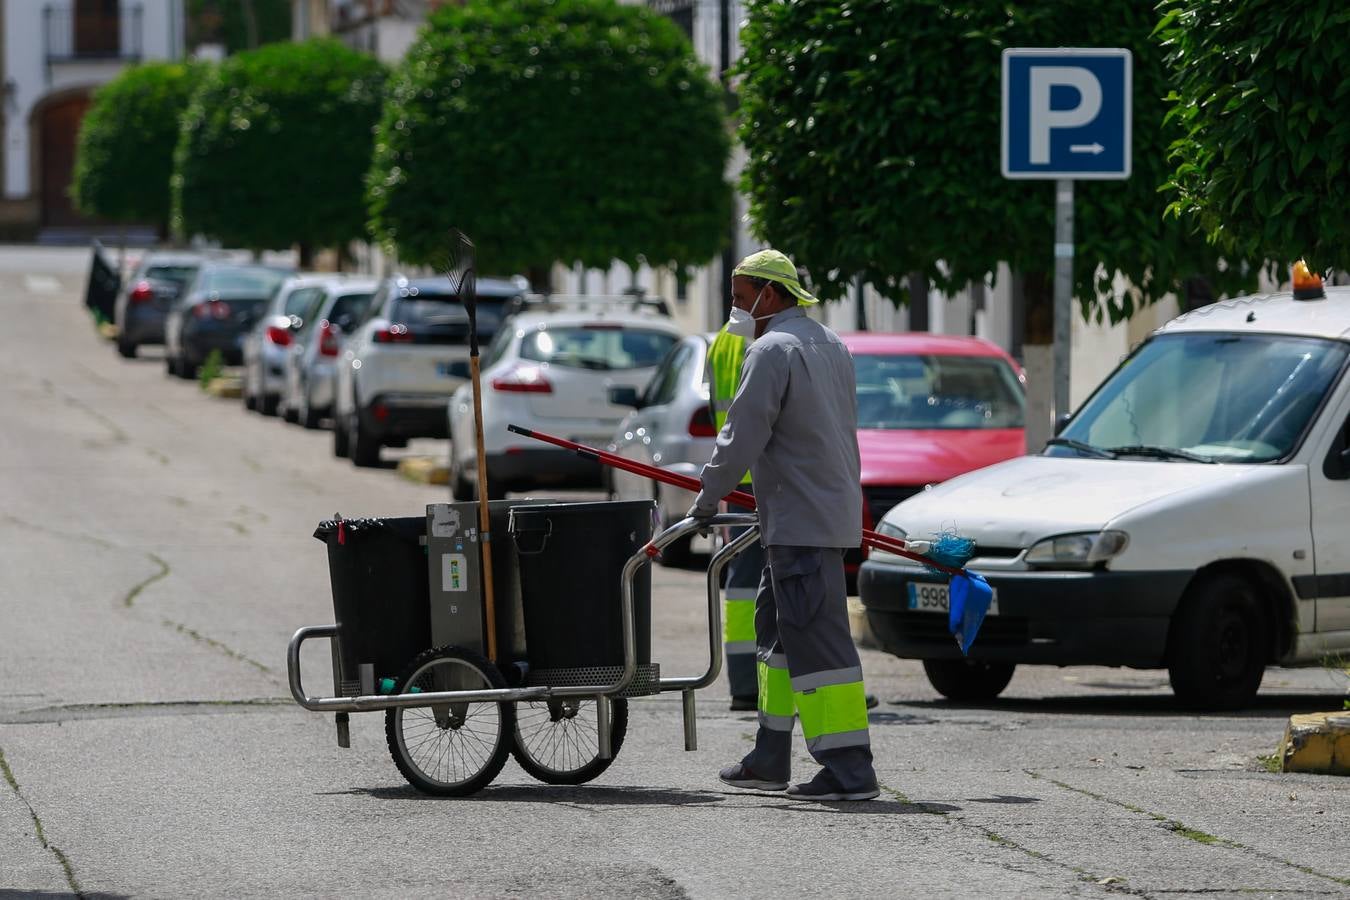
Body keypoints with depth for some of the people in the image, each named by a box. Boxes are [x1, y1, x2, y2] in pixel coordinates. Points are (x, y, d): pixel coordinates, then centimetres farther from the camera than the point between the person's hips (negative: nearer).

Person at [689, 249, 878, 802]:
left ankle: (849, 771, -15)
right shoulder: (830, 345, 16)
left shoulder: (772, 351, -14)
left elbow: (742, 437, -16)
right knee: (777, 629, 19)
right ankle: (770, 760, 24)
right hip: (833, 508, 10)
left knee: (816, 641, -11)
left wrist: (707, 499, -3)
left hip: (801, 523, -10)